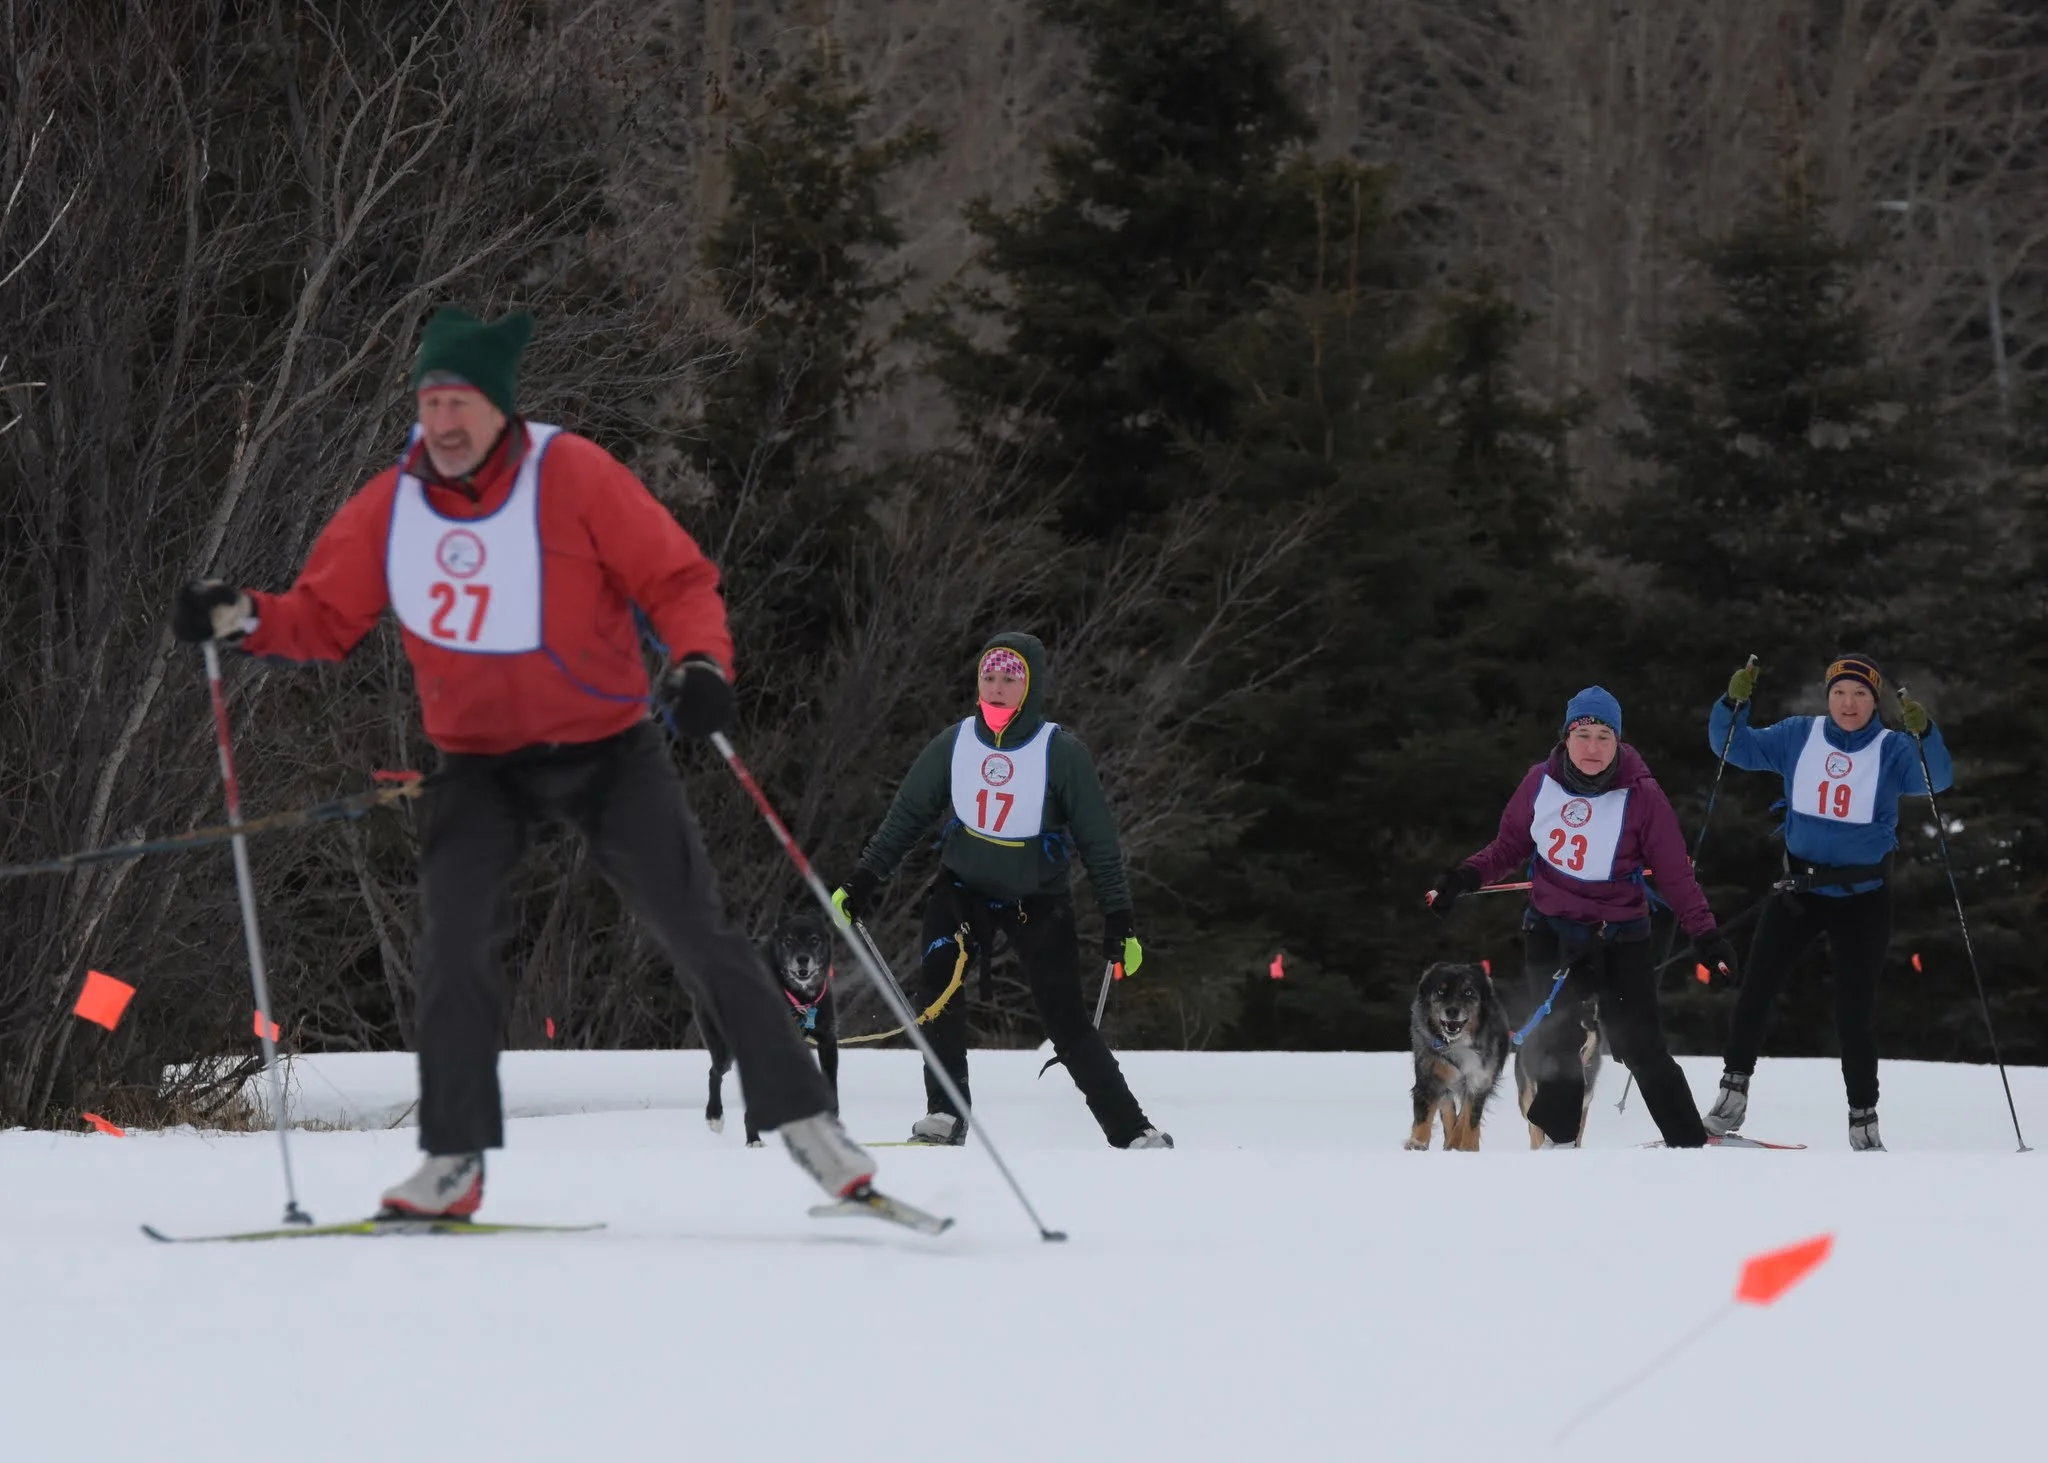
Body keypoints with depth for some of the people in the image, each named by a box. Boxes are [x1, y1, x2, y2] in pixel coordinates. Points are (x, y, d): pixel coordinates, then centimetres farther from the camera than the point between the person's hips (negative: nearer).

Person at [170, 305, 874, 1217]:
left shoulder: (572, 476, -15)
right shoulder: (390, 507, -5)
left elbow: (678, 580, -13)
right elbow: (325, 616, 4)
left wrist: (701, 663, -31)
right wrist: (244, 620, -15)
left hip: (606, 751, -2)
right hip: (479, 763, 2)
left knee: (696, 932, -3)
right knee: (455, 936, -16)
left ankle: (801, 1120, 7)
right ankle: (453, 1161, -8)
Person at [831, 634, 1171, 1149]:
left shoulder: (1062, 753, -12)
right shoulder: (954, 744, -6)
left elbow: (1098, 838, -7)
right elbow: (907, 815, 4)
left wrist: (1119, 918, -9)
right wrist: (863, 879, 1)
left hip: (1038, 899, -2)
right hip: (964, 888, 2)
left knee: (1067, 1020, -4)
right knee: (938, 975, -24)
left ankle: (1132, 1131, 7)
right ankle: (945, 1113, -19)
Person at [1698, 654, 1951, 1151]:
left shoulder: (1893, 750, -6)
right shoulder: (1799, 737, 1)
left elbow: (1936, 780, -22)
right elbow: (1736, 747, 3)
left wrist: (1924, 734, -40)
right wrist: (1734, 704, -16)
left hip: (1864, 898, -2)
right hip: (1800, 887, 2)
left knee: (1854, 1010, 1)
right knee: (1756, 988, -6)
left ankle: (1864, 1121, 12)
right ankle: (1734, 1088, 7)